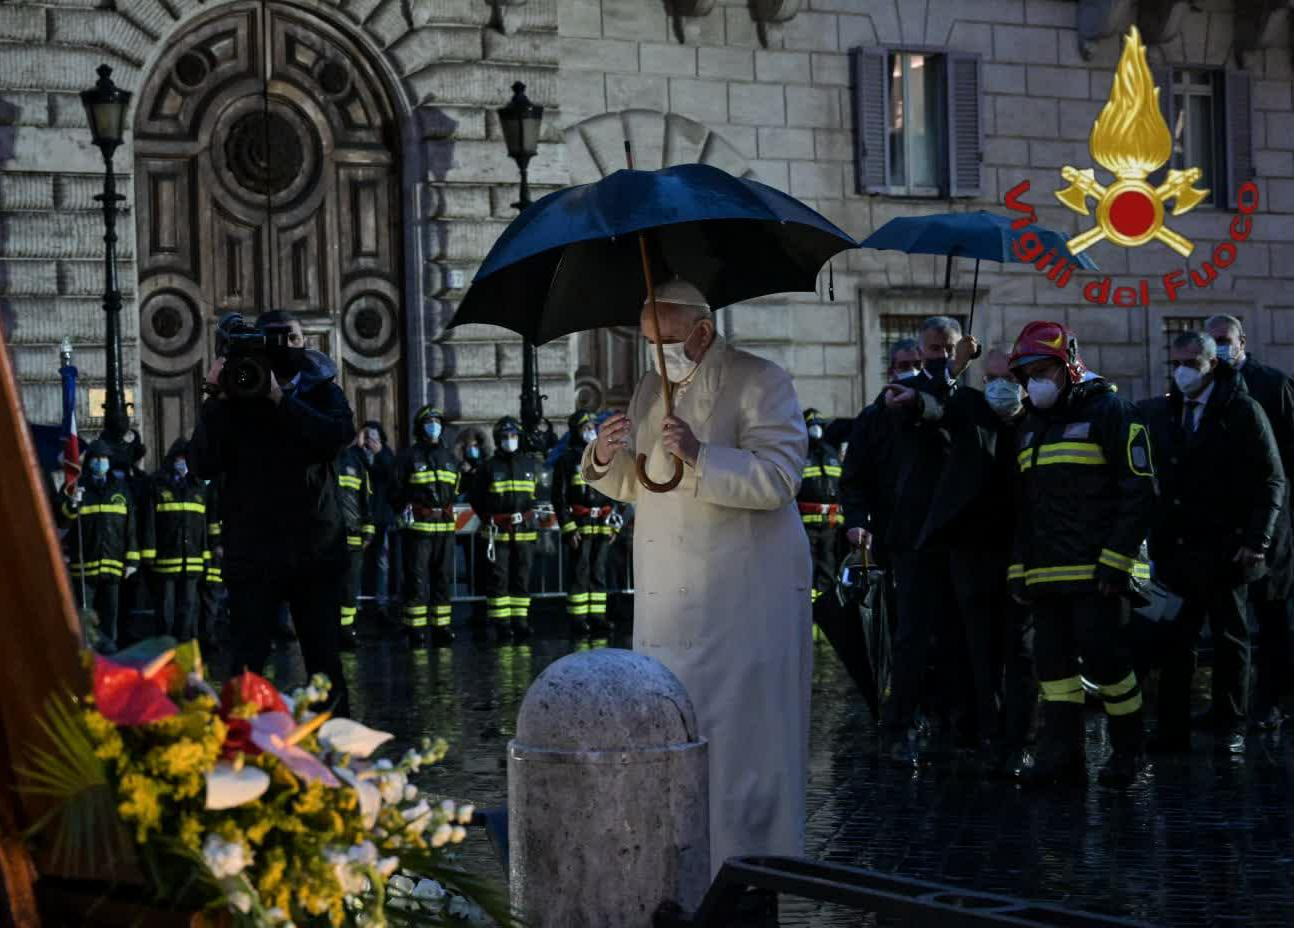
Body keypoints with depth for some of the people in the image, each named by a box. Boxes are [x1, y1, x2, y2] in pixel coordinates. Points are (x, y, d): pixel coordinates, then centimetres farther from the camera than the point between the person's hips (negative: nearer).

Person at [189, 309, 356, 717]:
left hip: (317, 552, 2)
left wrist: (279, 399, -20)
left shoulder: (322, 392, 9)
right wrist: (216, 400, -15)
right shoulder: (235, 397, 5)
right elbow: (203, 465, -7)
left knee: (326, 661, 8)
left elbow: (340, 434, -14)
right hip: (253, 555, -1)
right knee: (245, 665, -7)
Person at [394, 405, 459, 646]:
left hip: (445, 527, 5)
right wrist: (404, 509, -11)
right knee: (417, 580, -5)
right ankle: (416, 629, -3)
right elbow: (396, 489, -2)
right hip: (418, 525, -5)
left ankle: (441, 626, 13)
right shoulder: (408, 456, -1)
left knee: (444, 578, 7)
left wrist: (448, 508, 14)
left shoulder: (448, 455, 16)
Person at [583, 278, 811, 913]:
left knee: (740, 735, -4)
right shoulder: (651, 389, 16)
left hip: (744, 597, -7)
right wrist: (607, 459, -1)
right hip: (668, 595, 7)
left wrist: (700, 456, -30)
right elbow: (632, 486, 22)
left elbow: (777, 478, -17)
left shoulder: (760, 384, -6)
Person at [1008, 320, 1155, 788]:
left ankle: (1128, 750, 6)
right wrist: (1018, 567, 15)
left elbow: (1139, 489, -9)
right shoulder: (1030, 425, 20)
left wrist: (1118, 558, -15)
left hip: (1096, 569, -7)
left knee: (1103, 657, -7)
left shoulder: (1109, 412, -3)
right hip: (1047, 570, 7)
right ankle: (1060, 754, 5)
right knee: (1053, 661, 3)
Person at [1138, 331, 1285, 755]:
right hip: (1176, 547, 3)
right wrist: (1157, 541, 1)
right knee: (1175, 640, 0)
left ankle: (1232, 730, 14)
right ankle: (1172, 730, 5)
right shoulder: (1162, 412, 10)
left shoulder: (1243, 411, -2)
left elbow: (1271, 480, -4)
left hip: (1225, 549, -3)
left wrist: (1256, 541, -11)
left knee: (1230, 639, 7)